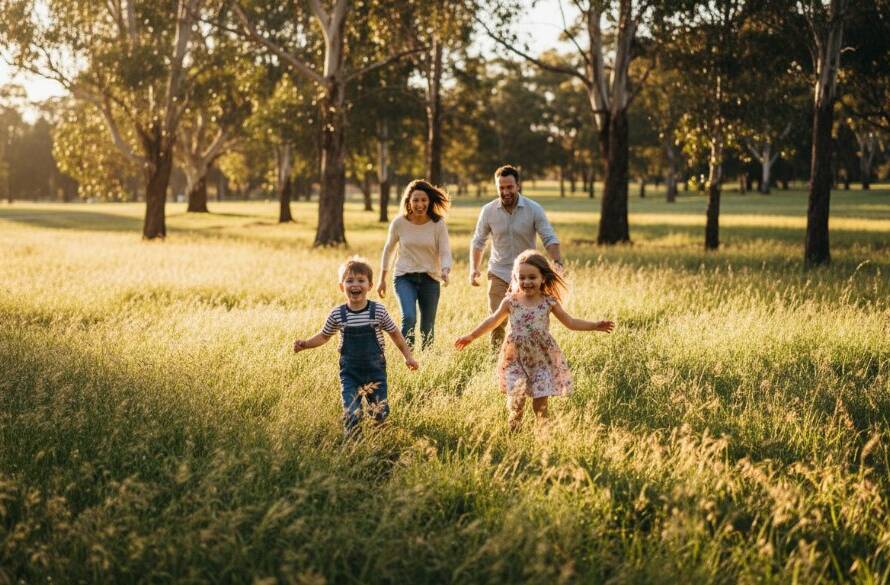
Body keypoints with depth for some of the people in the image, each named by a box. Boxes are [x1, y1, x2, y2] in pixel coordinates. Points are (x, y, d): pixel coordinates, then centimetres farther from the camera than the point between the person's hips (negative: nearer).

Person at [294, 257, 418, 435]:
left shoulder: (378, 311, -8)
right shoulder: (337, 315, -6)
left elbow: (394, 333, 5)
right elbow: (324, 336, 10)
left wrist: (408, 356, 6)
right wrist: (305, 344, -3)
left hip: (375, 372, 0)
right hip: (350, 373, 0)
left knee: (380, 414, 6)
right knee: (352, 416, -12)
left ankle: (373, 408, 41)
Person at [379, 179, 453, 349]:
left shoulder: (438, 224, -8)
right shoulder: (399, 223, -7)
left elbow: (445, 252, -8)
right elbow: (388, 249, 8)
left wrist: (445, 271, -31)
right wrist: (382, 279, 12)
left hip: (430, 278, 1)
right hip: (405, 277, -1)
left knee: (428, 327, 8)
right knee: (409, 318, -24)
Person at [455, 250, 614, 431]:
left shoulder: (548, 302, -3)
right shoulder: (511, 302, -3)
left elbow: (571, 322, 5)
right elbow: (493, 320, 11)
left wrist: (596, 325, -4)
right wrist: (471, 337, 15)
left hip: (542, 359, 0)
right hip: (516, 358, 0)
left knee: (540, 402, -1)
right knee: (516, 399, -6)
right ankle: (513, 430, 13)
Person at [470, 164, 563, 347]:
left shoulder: (534, 209, -9)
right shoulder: (488, 211, -3)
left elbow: (550, 239, -10)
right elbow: (478, 242, 7)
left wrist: (557, 262, -27)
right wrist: (474, 269, -5)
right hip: (499, 274, 1)